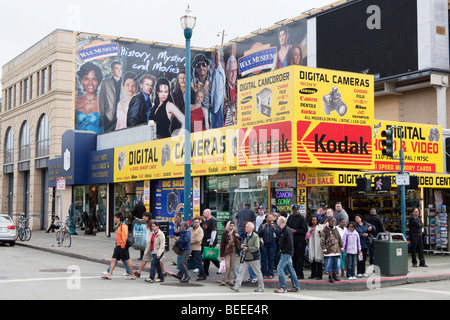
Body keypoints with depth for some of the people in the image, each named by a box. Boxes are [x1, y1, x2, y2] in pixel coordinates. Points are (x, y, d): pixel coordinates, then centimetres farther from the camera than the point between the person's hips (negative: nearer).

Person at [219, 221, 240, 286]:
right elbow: (222, 244, -6)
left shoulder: (235, 233, 7)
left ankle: (231, 280, 12)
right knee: (227, 266, -9)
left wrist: (237, 237, -8)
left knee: (232, 267, 6)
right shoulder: (225, 233, -5)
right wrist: (222, 255, -9)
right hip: (227, 251, -4)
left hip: (233, 251, 4)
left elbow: (238, 242, 12)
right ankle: (223, 281, -2)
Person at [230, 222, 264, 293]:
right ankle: (236, 287, -2)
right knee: (241, 271, -1)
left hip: (253, 258, -7)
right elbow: (242, 243, 24)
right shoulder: (245, 235, 10)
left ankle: (261, 288, 17)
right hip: (245, 257, 7)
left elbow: (256, 247, -19)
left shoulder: (255, 236, -13)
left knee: (258, 273, 6)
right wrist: (242, 245, 2)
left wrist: (247, 248, -23)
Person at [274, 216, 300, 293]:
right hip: (284, 253, 10)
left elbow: (290, 244, -22)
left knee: (280, 269, -11)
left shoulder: (287, 230, -17)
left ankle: (282, 287, -7)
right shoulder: (282, 230, 12)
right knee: (290, 269, 12)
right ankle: (296, 287, 18)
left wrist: (283, 251, -16)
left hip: (287, 253, -10)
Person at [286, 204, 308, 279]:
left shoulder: (302, 218, -8)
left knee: (299, 257, -5)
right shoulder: (290, 217, 11)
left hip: (300, 241, -6)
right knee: (293, 257, 11)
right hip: (292, 240, 6)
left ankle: (300, 274, -2)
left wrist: (295, 231, -16)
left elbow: (305, 230, -12)